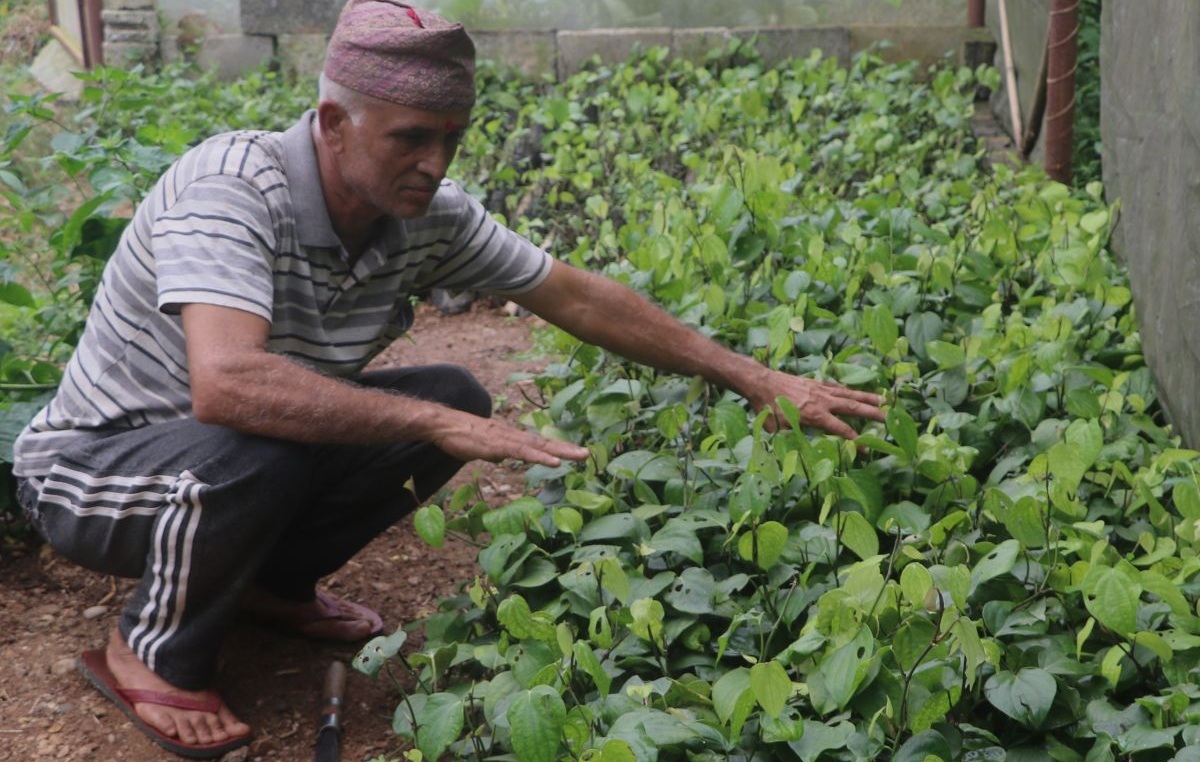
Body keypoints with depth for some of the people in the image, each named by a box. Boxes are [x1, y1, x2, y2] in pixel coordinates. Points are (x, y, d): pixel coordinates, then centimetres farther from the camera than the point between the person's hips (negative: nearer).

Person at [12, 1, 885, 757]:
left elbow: (580, 298, -6)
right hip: (97, 464, -6)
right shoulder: (234, 186, -32)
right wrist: (433, 424, -43)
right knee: (253, 452, -38)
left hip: (231, 450, 6)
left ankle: (273, 578, 12)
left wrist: (762, 381, -6)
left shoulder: (427, 216, -12)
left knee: (455, 400, -9)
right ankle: (156, 653, -6)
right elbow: (226, 384, -47)